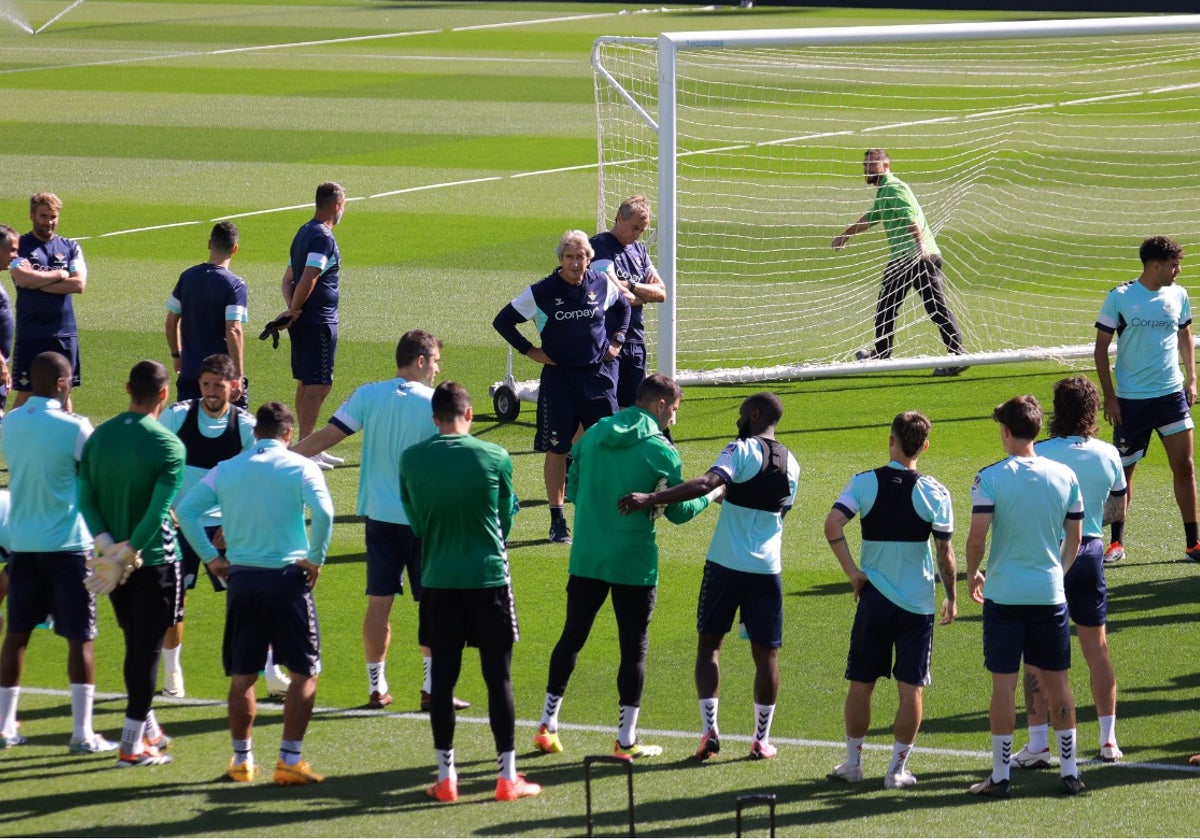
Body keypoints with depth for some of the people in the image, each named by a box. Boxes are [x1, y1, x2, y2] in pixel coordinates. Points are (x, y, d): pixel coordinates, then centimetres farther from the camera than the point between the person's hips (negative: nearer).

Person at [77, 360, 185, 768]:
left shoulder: (98, 437, 2)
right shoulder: (167, 446, -15)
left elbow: (84, 498, -2)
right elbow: (159, 511, -21)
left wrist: (108, 546, -9)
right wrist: (128, 553, -15)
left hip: (113, 558, 6)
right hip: (155, 563, -6)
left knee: (135, 645, 20)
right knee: (147, 650, 0)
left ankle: (147, 729, 31)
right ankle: (133, 745, -1)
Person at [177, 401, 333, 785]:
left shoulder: (226, 469, 7)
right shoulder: (300, 468, -3)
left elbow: (185, 509, 1)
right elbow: (323, 512, -19)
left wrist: (211, 557, 5)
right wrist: (315, 558, -8)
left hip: (242, 579, 3)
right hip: (288, 579, -3)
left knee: (242, 677, 12)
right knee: (305, 673, 4)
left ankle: (242, 760, 15)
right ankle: (290, 760, -4)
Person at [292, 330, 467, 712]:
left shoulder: (368, 396, -2)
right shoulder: (435, 404, -10)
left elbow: (325, 436, -5)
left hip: (379, 516, 3)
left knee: (378, 602, 7)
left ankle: (377, 687, 11)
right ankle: (433, 687, 5)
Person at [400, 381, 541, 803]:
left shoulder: (411, 460, -3)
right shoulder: (495, 458, -7)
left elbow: (414, 520, 8)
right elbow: (506, 518, 6)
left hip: (438, 582, 1)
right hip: (489, 577, -1)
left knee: (442, 678, 8)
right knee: (499, 678, 5)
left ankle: (446, 778, 9)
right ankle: (508, 777, 7)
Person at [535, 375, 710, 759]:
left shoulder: (592, 436, 3)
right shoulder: (660, 452, -11)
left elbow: (572, 490, 10)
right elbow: (678, 512, -4)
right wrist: (708, 495, 13)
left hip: (586, 558, 4)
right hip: (635, 564, -4)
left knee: (571, 638, 15)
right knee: (634, 648, 5)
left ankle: (547, 726, 18)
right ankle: (626, 739, 7)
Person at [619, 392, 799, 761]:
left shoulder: (742, 451, -9)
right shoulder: (791, 465, 10)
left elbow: (706, 484, -25)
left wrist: (651, 498, -30)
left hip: (725, 564, -4)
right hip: (767, 568, 4)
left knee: (709, 643, 9)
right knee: (765, 653, 9)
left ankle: (710, 730, 0)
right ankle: (761, 739, 12)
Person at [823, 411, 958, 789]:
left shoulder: (864, 482, -5)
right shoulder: (934, 492, -7)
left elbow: (832, 524, -18)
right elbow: (945, 552, -7)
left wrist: (852, 572, -10)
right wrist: (951, 597, 5)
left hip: (874, 598, 1)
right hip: (918, 602, -1)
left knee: (861, 683, 12)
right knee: (911, 688, 4)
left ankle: (853, 762, 19)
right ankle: (897, 768, 4)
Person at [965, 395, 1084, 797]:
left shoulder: (990, 478, -10)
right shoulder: (1064, 476, 1)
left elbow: (977, 537, -13)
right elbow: (1074, 538, 8)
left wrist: (972, 574, 5)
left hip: (1003, 594, -3)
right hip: (1050, 593, 3)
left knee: (1004, 683, 2)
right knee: (1056, 681, 11)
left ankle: (1000, 774, 5)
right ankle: (1069, 770, 14)